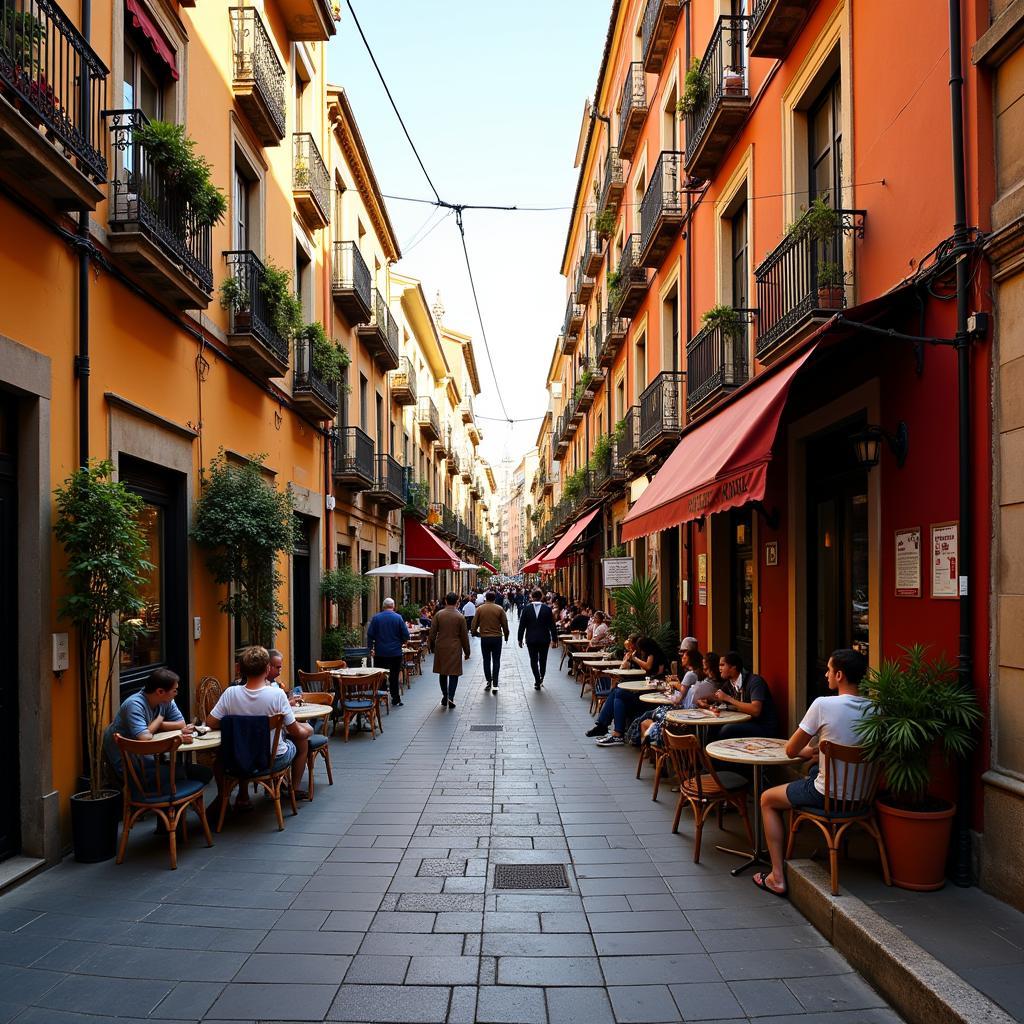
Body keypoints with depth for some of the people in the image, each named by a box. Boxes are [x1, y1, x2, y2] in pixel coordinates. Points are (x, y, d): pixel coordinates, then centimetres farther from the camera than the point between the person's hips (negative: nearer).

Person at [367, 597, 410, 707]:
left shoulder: (376, 618, -3)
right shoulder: (398, 618, -7)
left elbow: (370, 634, -2)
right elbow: (406, 635, -6)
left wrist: (371, 647, 10)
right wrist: (402, 642, 14)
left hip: (380, 653, 1)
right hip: (395, 652, -1)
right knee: (394, 677, 7)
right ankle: (395, 700, 9)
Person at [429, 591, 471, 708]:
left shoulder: (438, 614, -3)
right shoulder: (460, 617, -7)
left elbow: (432, 633, -1)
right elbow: (464, 636, -2)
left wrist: (431, 646, 12)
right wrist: (467, 651, 7)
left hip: (441, 647, 2)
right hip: (455, 648, -2)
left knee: (442, 673, 14)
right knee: (454, 673, 3)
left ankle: (444, 696, 18)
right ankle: (451, 697, -8)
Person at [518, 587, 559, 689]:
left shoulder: (526, 608, -6)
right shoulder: (547, 609, -6)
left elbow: (522, 625, -4)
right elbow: (552, 625, -4)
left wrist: (520, 639, 4)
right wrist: (554, 639, 3)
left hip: (531, 639, 0)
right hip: (544, 639, 1)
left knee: (533, 660, 7)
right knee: (543, 659, 16)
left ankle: (537, 681, 4)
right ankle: (541, 678, 16)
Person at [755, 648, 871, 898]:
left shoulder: (823, 704, -21)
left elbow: (791, 751, -9)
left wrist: (807, 751, 12)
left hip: (829, 795, -6)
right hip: (861, 795, 7)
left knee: (767, 799, 18)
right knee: (810, 773, 36)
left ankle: (777, 877, 16)